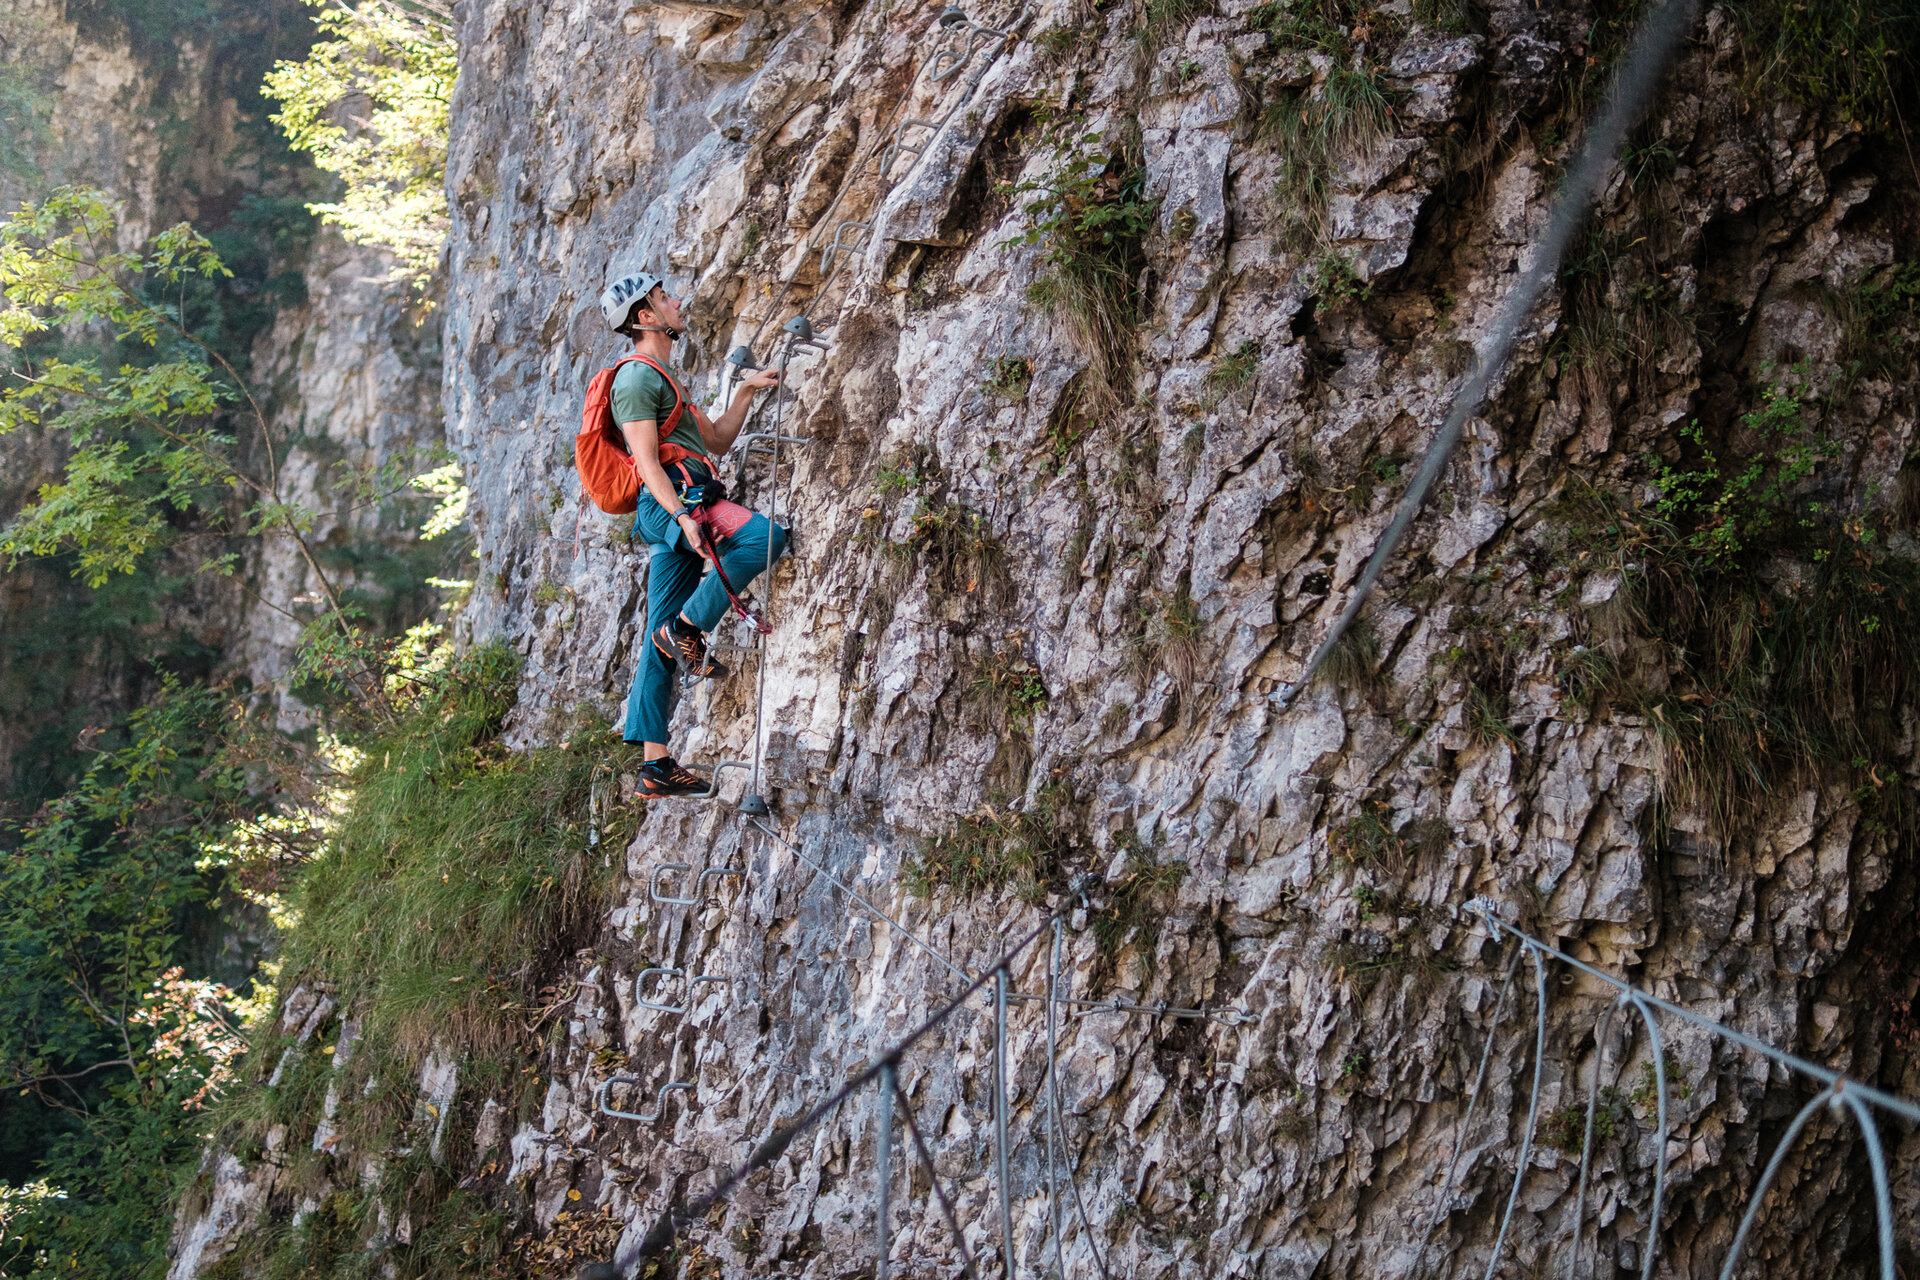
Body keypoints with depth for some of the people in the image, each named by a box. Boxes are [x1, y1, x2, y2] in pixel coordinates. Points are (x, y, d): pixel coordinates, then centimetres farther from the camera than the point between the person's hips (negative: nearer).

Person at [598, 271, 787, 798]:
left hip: (676, 511, 10)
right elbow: (646, 461, -14)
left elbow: (717, 442, 29)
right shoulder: (637, 376, -4)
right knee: (767, 535, -26)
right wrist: (684, 516, -25)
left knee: (661, 642, 5)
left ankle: (655, 764, 5)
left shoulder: (661, 378, 29)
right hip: (671, 502, -10)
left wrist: (747, 391, 19)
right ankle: (688, 627, -16)